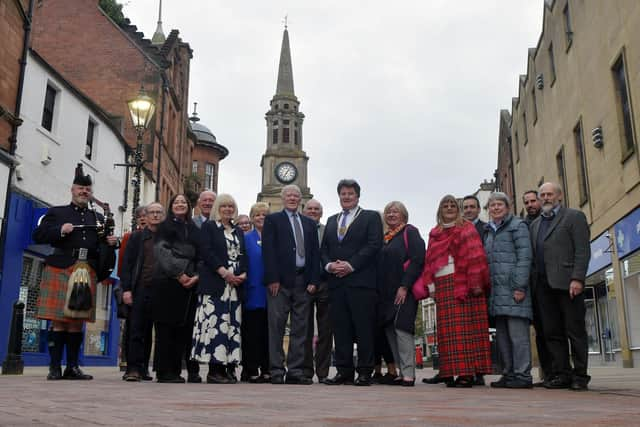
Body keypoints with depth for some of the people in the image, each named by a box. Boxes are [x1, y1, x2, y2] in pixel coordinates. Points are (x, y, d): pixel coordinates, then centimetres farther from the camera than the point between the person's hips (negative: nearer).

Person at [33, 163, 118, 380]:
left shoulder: (98, 218, 21)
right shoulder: (56, 213, 11)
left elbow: (102, 246, 22)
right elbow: (38, 236, 2)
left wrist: (112, 242, 0)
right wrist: (60, 231, -13)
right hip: (60, 270, -3)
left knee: (77, 321, 5)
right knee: (59, 321, -4)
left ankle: (72, 367, 10)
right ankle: (55, 367, 2)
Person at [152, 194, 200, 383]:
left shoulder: (193, 229, 18)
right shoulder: (164, 226, 8)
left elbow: (200, 255, 12)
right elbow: (161, 251, -4)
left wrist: (196, 275, -5)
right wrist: (178, 274, -13)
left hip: (189, 283, 4)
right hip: (166, 281, -4)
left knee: (183, 327, 1)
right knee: (166, 327, -3)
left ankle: (175, 370, 8)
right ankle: (164, 371, 1)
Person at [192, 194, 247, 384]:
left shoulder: (238, 231, 21)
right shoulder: (208, 227, 7)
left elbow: (243, 255, 17)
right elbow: (206, 251, -6)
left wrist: (243, 274, -3)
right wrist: (224, 272, -14)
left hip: (235, 284, 5)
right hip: (215, 283, -5)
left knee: (233, 325, 1)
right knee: (215, 323, -10)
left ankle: (229, 367, 4)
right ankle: (214, 370, -6)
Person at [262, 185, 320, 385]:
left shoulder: (310, 224, 18)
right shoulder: (272, 219, 6)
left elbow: (315, 253, 13)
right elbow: (268, 250, -3)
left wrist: (313, 280, 2)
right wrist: (272, 278, -12)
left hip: (304, 281, 4)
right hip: (280, 280, -4)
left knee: (300, 328, 4)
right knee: (276, 327, -2)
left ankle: (296, 371, 9)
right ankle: (277, 371, 3)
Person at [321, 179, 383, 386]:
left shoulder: (371, 217, 7)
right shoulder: (332, 221, 23)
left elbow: (374, 245, -6)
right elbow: (324, 248, 18)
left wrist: (351, 265, -14)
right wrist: (329, 265, -3)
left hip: (361, 281, -4)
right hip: (336, 282, 5)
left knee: (363, 328, -3)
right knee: (340, 328, 4)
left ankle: (365, 372, 3)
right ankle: (344, 371, 9)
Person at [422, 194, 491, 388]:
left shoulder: (467, 228, 8)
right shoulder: (434, 233, 20)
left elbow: (475, 256, -2)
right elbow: (429, 260, 15)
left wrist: (476, 282, -12)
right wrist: (430, 284, 4)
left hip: (464, 285, -3)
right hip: (443, 286, 3)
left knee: (466, 327, -5)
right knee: (447, 331, -1)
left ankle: (467, 372, -5)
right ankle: (450, 372, 0)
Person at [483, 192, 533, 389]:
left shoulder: (517, 225, 1)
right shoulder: (488, 231, 21)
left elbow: (524, 257, -7)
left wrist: (520, 287, -15)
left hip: (513, 289, -7)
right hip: (496, 290, 7)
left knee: (518, 333, -7)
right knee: (502, 335, 9)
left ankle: (522, 375, -2)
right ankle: (508, 373, 15)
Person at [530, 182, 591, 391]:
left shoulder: (574, 216, 3)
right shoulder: (535, 224, 21)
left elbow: (582, 250, -6)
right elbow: (534, 255, 15)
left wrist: (577, 279, -16)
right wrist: (534, 282, 6)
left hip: (567, 283, -6)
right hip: (544, 285, 6)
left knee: (575, 331, 0)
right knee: (552, 332, 5)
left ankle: (580, 375, 6)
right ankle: (561, 374, 10)